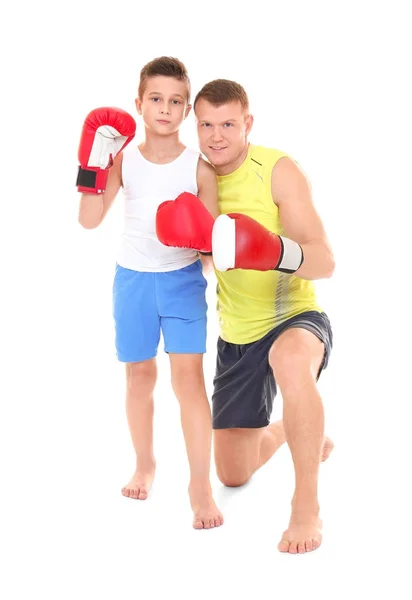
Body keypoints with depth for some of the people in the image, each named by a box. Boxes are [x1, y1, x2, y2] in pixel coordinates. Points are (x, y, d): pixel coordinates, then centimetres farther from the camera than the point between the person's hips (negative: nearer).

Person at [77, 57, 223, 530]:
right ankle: (144, 464, 34)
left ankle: (200, 485, -3)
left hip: (184, 278, -2)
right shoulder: (124, 159, -2)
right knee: (140, 375, 13)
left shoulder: (199, 167, -6)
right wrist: (92, 168, -16)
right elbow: (89, 220, -7)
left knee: (188, 375, -11)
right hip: (133, 278, 2)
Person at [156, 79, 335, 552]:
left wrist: (276, 253, -44)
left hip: (295, 318, -5)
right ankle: (287, 430, 48)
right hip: (236, 337, 6)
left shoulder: (279, 170, -16)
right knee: (232, 475, 14)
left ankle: (307, 505, -29)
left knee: (289, 357, -44)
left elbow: (324, 263, -24)